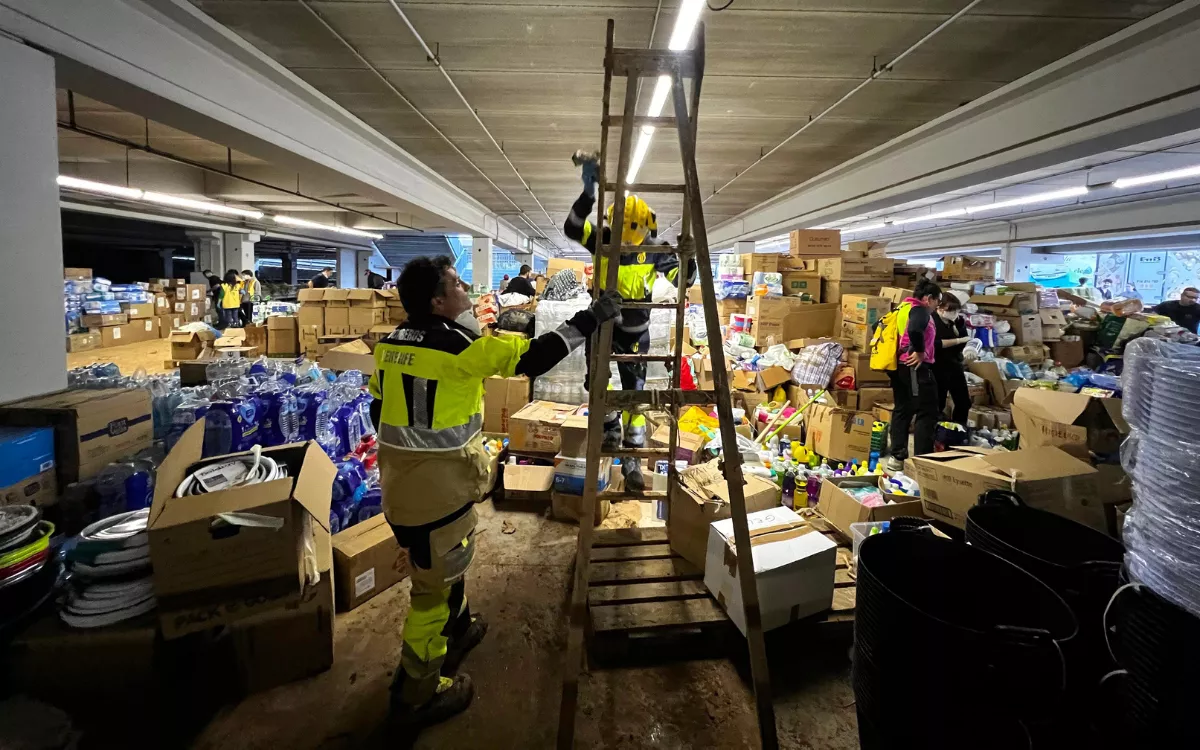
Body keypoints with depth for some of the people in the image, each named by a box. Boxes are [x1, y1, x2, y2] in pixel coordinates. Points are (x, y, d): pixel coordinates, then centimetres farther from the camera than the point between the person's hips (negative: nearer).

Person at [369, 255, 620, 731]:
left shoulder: (390, 343, 5)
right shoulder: (456, 345, -21)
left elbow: (379, 408, 14)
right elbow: (532, 357, -22)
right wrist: (590, 318, -13)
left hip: (399, 475, 9)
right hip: (436, 482, -9)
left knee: (447, 564, 28)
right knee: (435, 583, 8)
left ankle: (455, 629, 51)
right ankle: (417, 695, 24)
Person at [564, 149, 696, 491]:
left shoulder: (654, 249, -9)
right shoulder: (602, 240, -12)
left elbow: (683, 279, -7)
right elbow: (571, 228, -27)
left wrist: (689, 256, -29)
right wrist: (589, 191, -39)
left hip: (635, 331, 1)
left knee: (634, 393, 4)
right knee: (596, 379, -15)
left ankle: (631, 460, 15)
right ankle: (611, 425, 15)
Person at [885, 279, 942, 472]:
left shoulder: (904, 309, 17)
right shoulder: (920, 310, -10)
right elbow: (915, 330, -32)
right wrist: (920, 351, -19)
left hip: (898, 366, 10)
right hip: (915, 367, -10)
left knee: (902, 410, 13)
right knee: (926, 413, -4)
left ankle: (897, 457, 15)